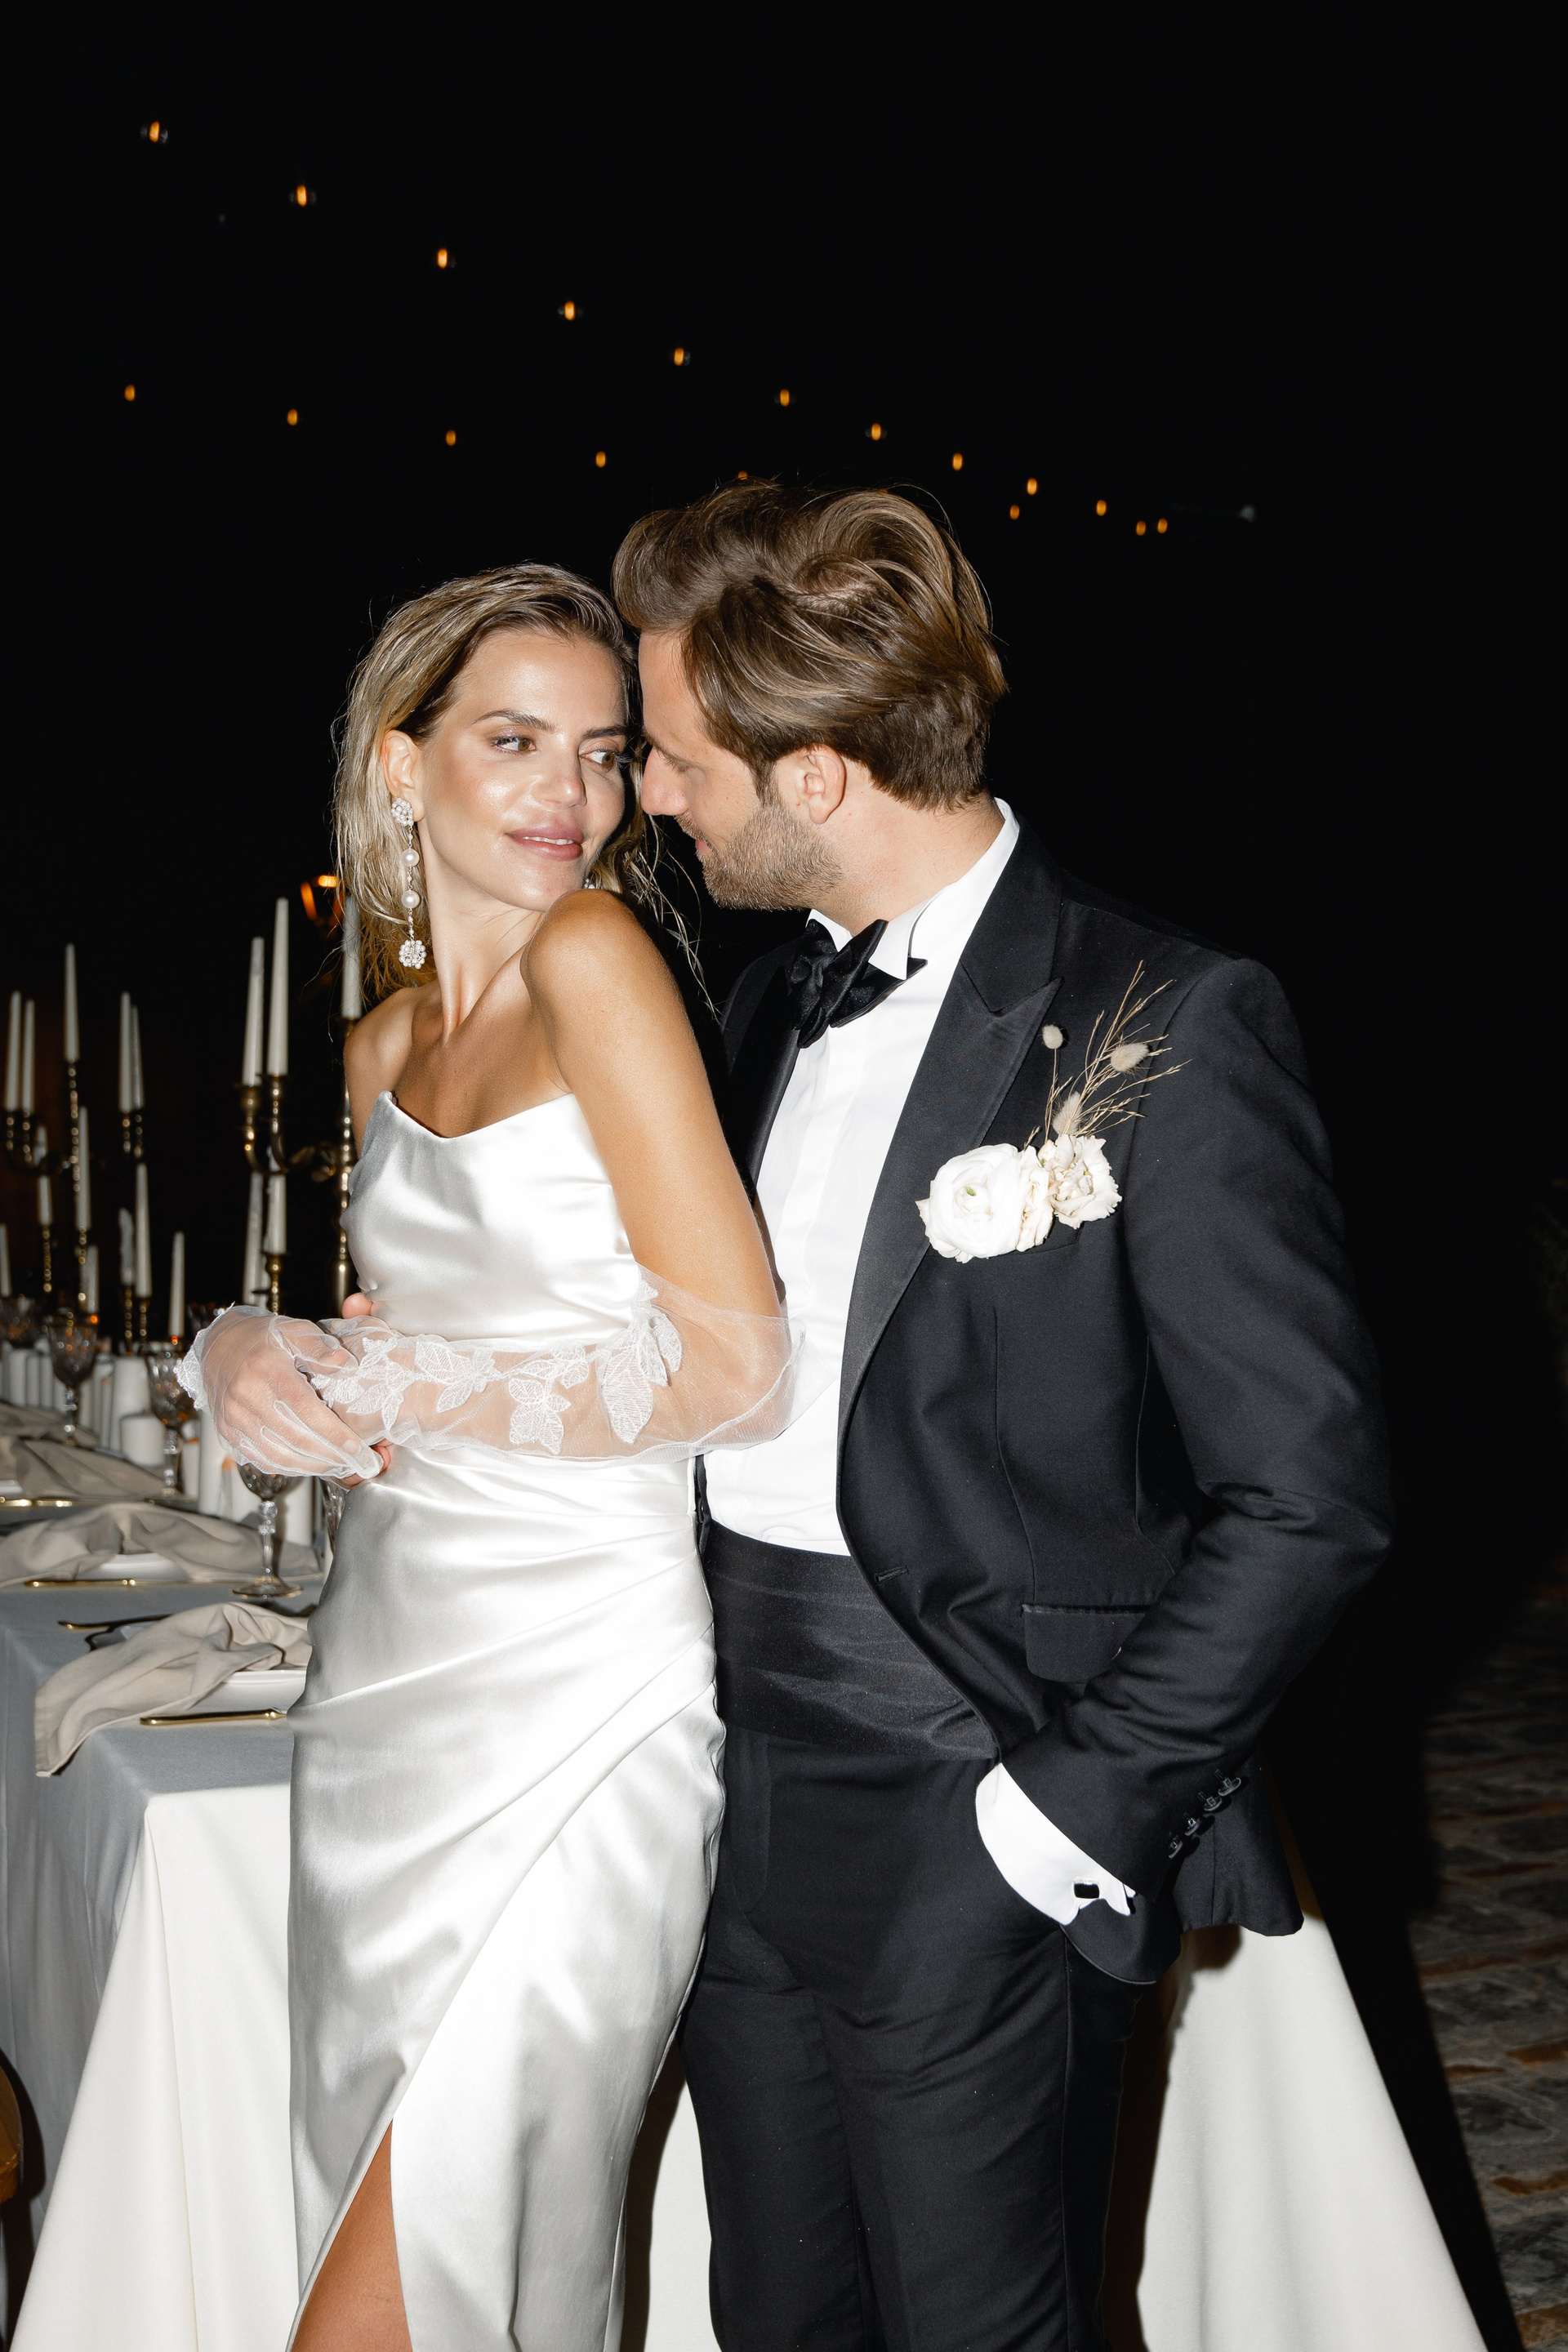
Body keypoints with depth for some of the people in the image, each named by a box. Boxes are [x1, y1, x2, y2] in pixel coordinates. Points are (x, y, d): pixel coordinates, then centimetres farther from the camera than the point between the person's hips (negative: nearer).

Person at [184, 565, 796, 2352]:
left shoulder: (594, 954, -11)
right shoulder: (384, 1045, 10)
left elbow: (738, 1371, -16)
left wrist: (374, 1382, -13)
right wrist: (260, 1362, 1)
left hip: (577, 1692, -7)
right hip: (387, 1668, 7)